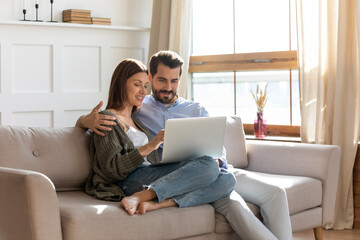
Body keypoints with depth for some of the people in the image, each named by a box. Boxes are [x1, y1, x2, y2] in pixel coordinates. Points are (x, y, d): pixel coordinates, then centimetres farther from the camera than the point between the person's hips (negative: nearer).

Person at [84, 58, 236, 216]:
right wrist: (150, 146, -16)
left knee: (227, 180, -14)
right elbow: (112, 169, -9)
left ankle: (158, 204, -30)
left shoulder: (136, 120, 30)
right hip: (131, 181, -8)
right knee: (209, 166, -26)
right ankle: (137, 198, -31)